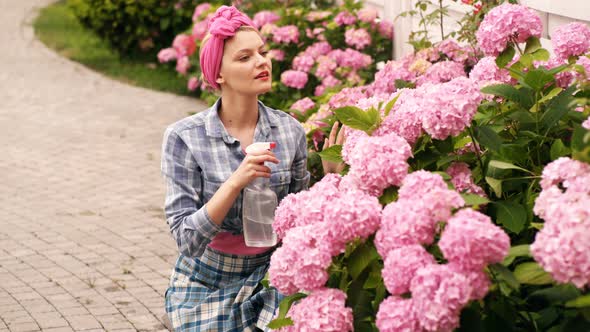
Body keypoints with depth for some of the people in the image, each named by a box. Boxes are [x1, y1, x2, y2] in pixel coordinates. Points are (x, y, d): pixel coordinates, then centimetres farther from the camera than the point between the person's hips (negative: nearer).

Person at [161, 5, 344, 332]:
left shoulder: (289, 130, -6)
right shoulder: (184, 137, -15)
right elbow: (186, 238, -17)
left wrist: (326, 176, -15)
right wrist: (235, 183, -29)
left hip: (270, 279, 2)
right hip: (208, 287, -2)